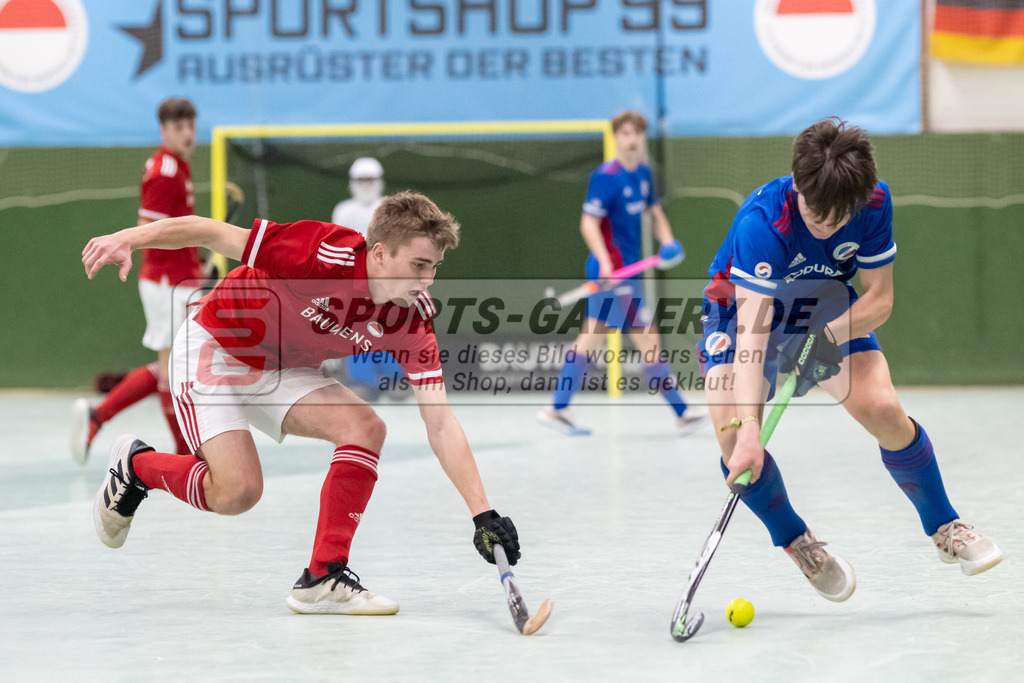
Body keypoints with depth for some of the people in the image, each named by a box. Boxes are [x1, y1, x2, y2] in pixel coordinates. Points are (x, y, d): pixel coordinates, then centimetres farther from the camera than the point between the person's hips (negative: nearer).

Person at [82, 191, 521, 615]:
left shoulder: (413, 319, -17)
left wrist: (483, 514, -21)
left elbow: (441, 425, -15)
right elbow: (213, 233, -26)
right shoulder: (325, 255, -34)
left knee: (366, 427, -17)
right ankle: (136, 466, 12)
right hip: (213, 350, -6)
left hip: (282, 372, 6)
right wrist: (128, 239, -33)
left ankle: (324, 578, -12)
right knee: (238, 491, -18)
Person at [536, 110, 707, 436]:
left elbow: (655, 212, 22)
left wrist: (667, 241, 2)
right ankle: (682, 414, -3)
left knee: (590, 338, 11)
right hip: (612, 271, -9)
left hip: (627, 270, 9)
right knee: (648, 339, -7)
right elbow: (589, 223, -18)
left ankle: (558, 409, 16)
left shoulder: (643, 174, 10)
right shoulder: (606, 176, -15)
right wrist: (606, 263, -30)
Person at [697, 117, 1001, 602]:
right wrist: (747, 429, -55)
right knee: (735, 441, -24)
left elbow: (879, 298, -15)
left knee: (883, 411, -19)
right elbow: (751, 331, -45)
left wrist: (827, 336, -35)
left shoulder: (874, 203, -24)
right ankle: (795, 541, 3)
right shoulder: (761, 222, -37)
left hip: (829, 312, 3)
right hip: (744, 308, -3)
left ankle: (943, 527, 5)